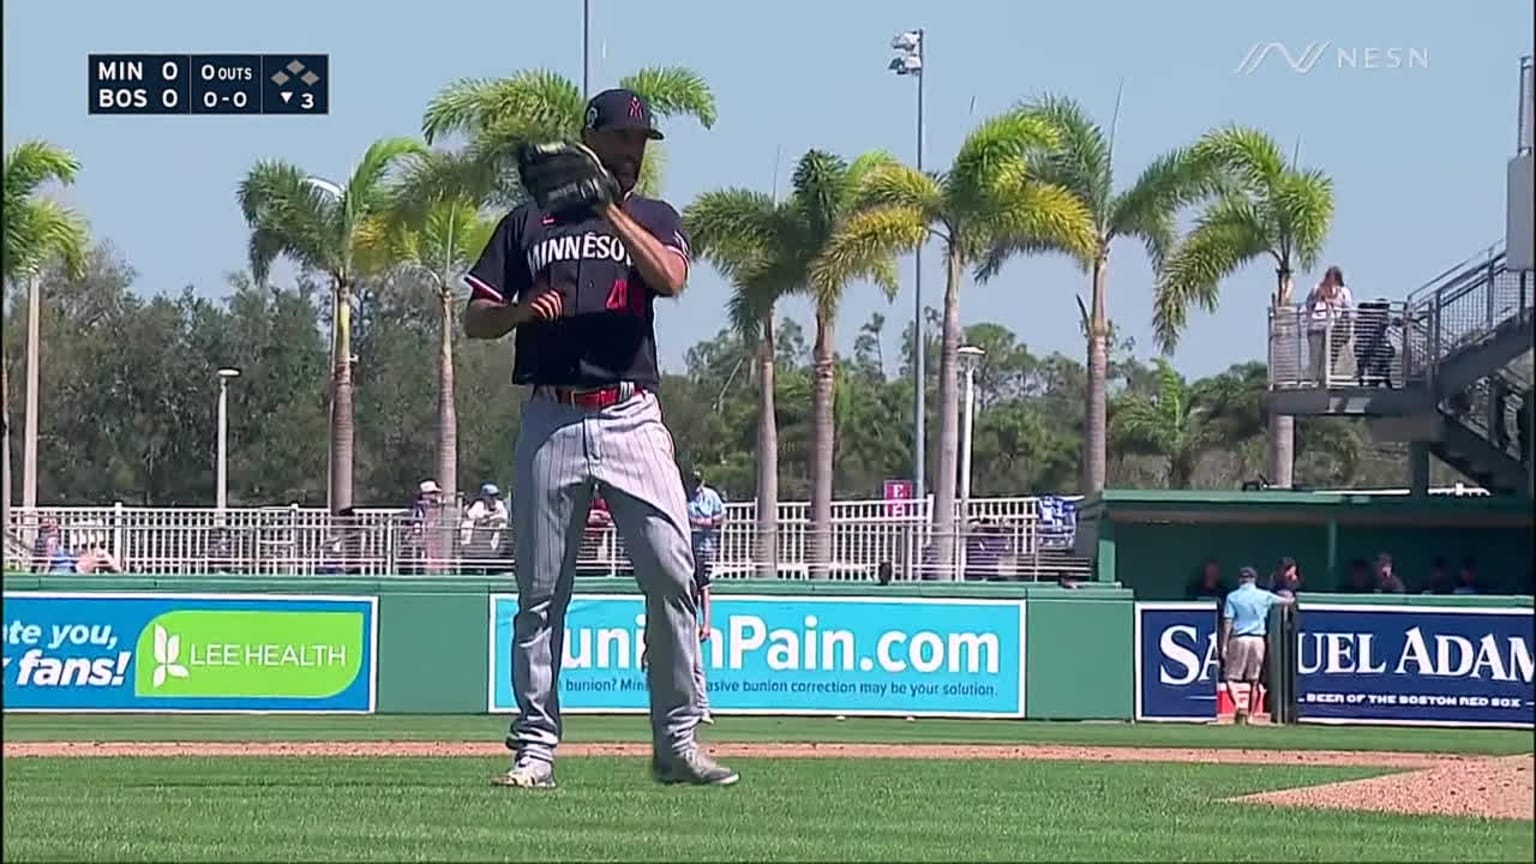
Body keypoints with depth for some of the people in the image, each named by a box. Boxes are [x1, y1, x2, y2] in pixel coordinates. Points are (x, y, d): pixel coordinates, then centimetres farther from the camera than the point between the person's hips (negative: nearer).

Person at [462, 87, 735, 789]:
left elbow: (671, 278, -9)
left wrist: (609, 208, -14)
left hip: (633, 420, 0)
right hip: (550, 421, 0)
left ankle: (677, 744, -4)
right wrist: (521, 310, -10)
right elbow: (474, 320, 11)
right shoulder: (530, 223, 14)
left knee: (673, 579, -9)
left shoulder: (654, 219, 14)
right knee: (541, 593, 1)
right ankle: (534, 748, 6)